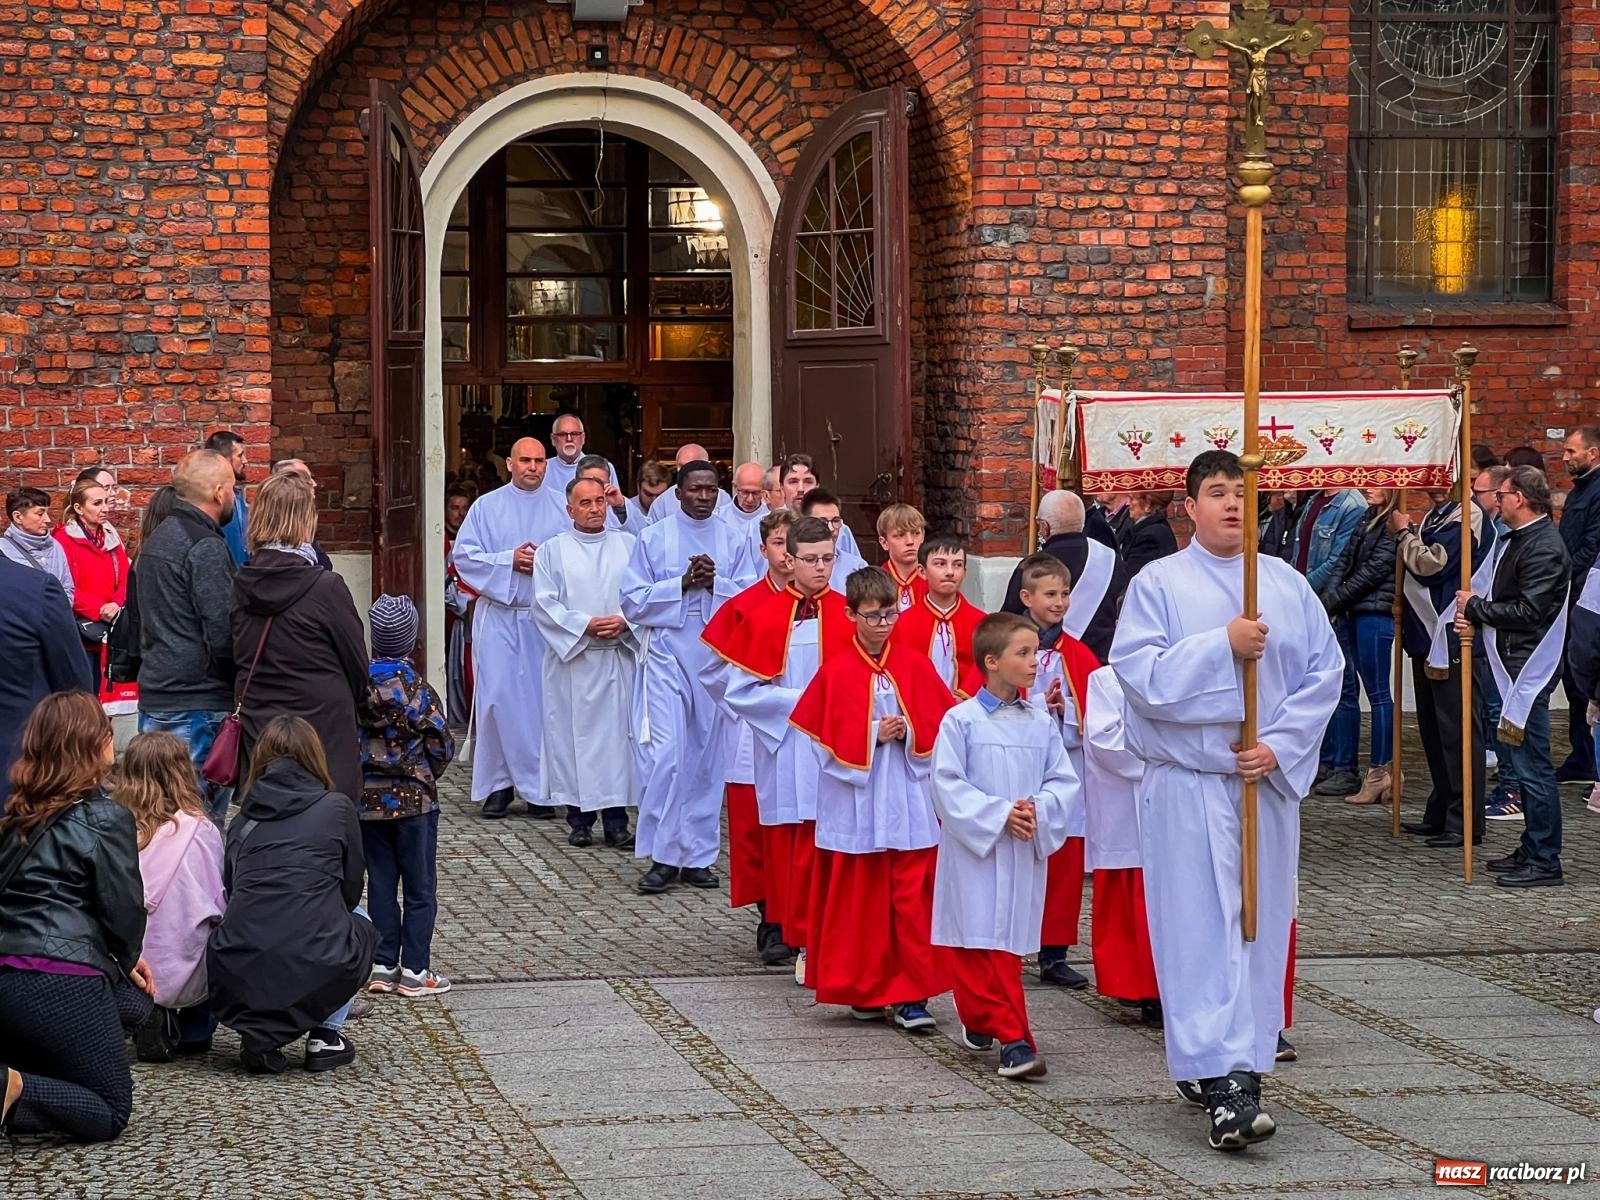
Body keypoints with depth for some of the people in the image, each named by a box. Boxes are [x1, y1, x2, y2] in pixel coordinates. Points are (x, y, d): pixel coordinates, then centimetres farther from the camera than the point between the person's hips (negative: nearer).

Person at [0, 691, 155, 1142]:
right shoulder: (108, 819, -6)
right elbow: (125, 912, -5)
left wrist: (124, 963, 16)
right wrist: (127, 960, 18)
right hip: (63, 983, -6)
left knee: (133, 1004, 29)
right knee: (110, 1113, 9)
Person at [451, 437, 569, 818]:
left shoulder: (560, 508, 8)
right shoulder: (487, 507, 6)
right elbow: (464, 555, 0)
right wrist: (509, 560, -11)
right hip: (498, 617, -1)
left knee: (544, 697, 0)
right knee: (497, 697, -3)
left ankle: (538, 787, 6)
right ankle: (498, 784, 5)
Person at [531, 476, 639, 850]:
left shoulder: (628, 545, 10)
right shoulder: (553, 551, 5)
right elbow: (544, 604, -2)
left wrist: (624, 622, -12)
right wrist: (585, 625, -12)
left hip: (619, 656, 1)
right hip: (572, 657, -1)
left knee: (617, 731, -1)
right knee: (574, 733, -1)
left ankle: (616, 820, 2)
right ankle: (579, 820, 6)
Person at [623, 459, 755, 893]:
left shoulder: (733, 541, 10)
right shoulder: (653, 538, 5)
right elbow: (634, 600, 0)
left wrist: (714, 583, -12)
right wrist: (683, 583, -11)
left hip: (717, 655, 2)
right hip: (667, 650, -2)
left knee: (708, 756, 5)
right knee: (666, 753, -11)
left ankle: (698, 855, 13)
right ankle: (662, 856, -4)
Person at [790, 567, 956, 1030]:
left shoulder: (915, 665, 4)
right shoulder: (836, 671, -2)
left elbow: (941, 725, 5)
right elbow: (827, 740, -3)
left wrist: (909, 733, -13)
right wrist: (873, 735, -14)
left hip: (910, 803, 1)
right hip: (856, 804, -1)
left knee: (913, 897, -2)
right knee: (859, 899, 7)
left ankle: (911, 995, 2)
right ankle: (865, 990, 19)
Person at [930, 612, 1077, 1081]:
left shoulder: (1041, 724, 7)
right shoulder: (961, 721, -6)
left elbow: (1062, 780, 7)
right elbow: (947, 784, -10)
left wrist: (1038, 811, -13)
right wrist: (999, 815, -16)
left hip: (1025, 851, 4)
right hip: (973, 849, -4)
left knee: (1009, 944, 6)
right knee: (977, 945, -6)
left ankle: (980, 1021, 25)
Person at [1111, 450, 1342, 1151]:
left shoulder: (1288, 585, 9)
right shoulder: (1158, 584, 0)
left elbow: (1324, 672, 4)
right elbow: (1139, 673, -13)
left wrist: (1280, 746, -9)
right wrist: (1222, 644, -20)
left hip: (1270, 781, 4)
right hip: (1188, 784, -4)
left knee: (1261, 926, 7)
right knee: (1202, 927, -10)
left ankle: (1242, 1065, 18)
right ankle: (1225, 1085, -15)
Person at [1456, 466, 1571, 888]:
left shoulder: (1544, 548, -16)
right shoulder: (1515, 541, 15)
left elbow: (1528, 612, -21)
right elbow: (1501, 597, 19)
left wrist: (1477, 607, -11)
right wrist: (1474, 617, -1)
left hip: (1530, 667, -10)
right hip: (1512, 665, 10)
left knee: (1532, 766, -7)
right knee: (1524, 762, 15)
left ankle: (1545, 861, -4)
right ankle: (1532, 850, 23)